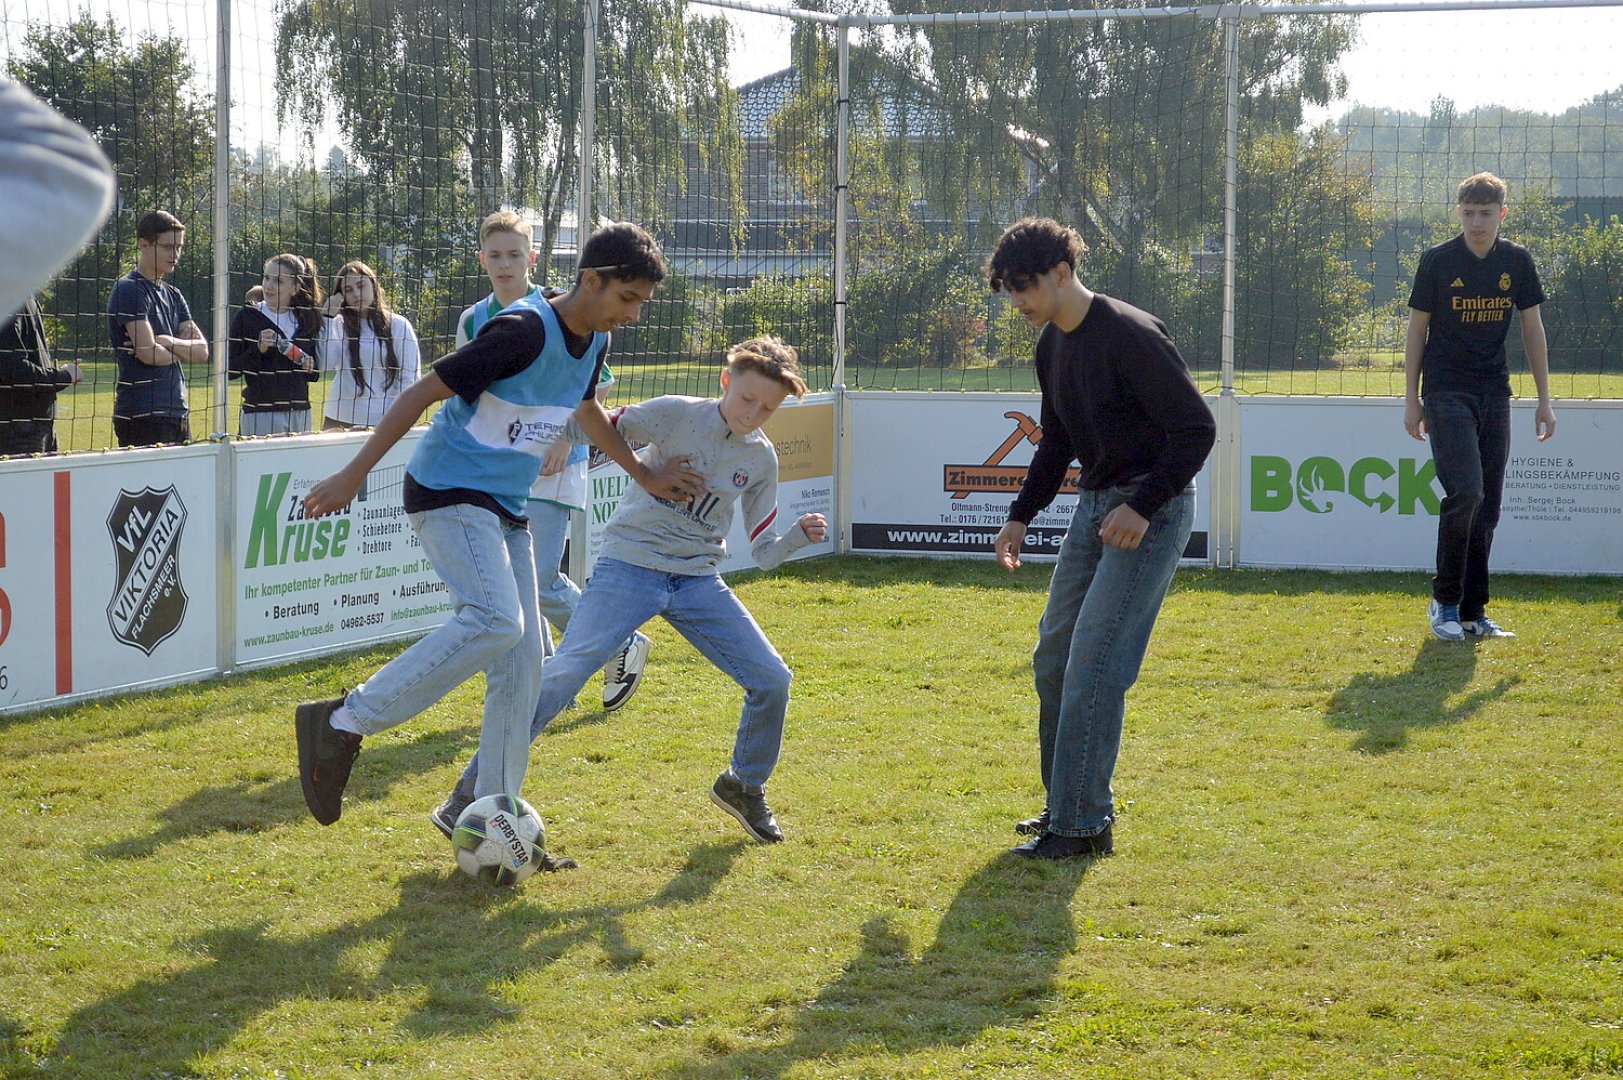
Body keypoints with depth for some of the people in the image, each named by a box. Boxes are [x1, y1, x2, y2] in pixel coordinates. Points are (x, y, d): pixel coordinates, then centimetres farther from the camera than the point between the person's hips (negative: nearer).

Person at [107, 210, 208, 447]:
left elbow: (202, 351, 9)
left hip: (177, 412, 8)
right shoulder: (130, 290, -7)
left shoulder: (172, 295, 18)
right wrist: (182, 351, 3)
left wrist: (166, 341, -9)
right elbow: (148, 353, -17)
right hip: (142, 416, -8)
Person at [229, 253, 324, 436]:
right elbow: (231, 370, -5)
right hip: (260, 413, -4)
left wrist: (309, 367, -3)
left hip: (299, 413, 4)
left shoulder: (305, 319, 10)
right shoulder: (246, 316, -2)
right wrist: (257, 350, -18)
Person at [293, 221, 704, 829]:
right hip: (450, 493, -9)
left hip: (505, 510, 9)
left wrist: (644, 475, 37)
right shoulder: (525, 332, -20)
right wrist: (353, 476, -19)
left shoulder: (592, 341, 7)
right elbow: (425, 391, -18)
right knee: (496, 623, -29)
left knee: (522, 664, 3)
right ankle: (341, 723, -22)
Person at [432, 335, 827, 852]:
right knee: (561, 676, -20)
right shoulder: (676, 414, -8)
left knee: (772, 679, -4)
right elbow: (592, 431, -4)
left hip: (698, 581, 4)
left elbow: (763, 552, 8)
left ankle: (743, 787, 24)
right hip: (631, 564, -4)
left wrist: (799, 535, -12)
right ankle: (472, 794, -14)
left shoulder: (761, 458, 4)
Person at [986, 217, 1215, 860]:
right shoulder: (1052, 345, 8)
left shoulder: (1131, 336, -20)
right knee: (1053, 661, 11)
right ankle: (1066, 803, 23)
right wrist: (1021, 515, 13)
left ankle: (1083, 825, -8)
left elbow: (1197, 428, -19)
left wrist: (1142, 506, -23)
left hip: (1152, 511, -9)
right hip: (1094, 505, 9)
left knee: (1093, 667, -13)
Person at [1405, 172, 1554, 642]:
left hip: (1494, 395, 4)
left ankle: (1473, 612, 12)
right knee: (1465, 492, -18)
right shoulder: (1438, 261, -4)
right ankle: (1444, 602, -4)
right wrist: (1411, 399, 0)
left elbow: (1533, 329, 12)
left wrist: (1544, 400, 9)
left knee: (1489, 504, 4)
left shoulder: (1517, 261, 5)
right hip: (1446, 394, -4)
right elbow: (1417, 329, 2)